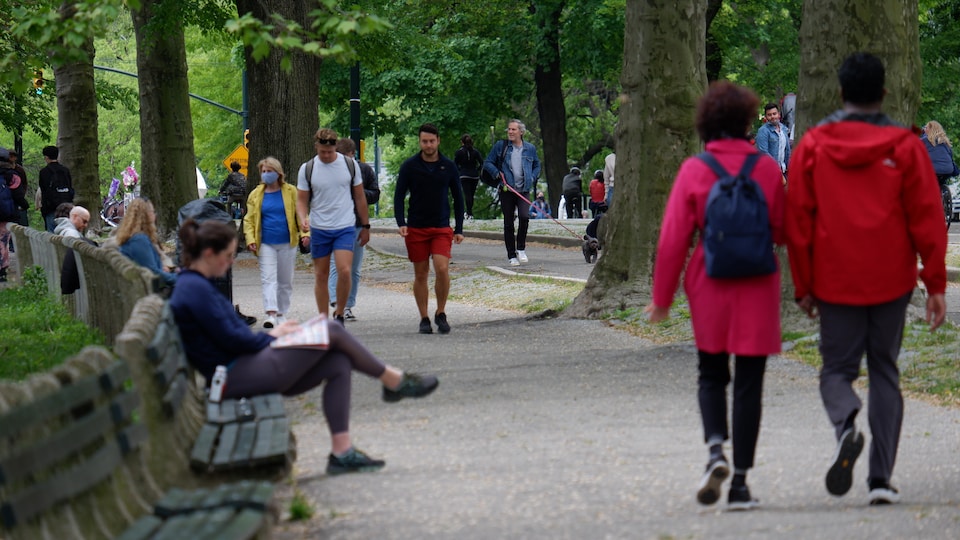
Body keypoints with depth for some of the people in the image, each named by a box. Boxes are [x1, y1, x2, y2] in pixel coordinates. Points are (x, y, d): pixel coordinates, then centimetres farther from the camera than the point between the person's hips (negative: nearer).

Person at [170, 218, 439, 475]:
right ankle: (394, 381, 11)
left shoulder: (195, 285, 18)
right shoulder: (195, 288, -15)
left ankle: (341, 452, -1)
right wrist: (271, 336, -1)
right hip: (235, 377, -11)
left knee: (338, 363, 4)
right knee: (331, 333, -8)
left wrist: (271, 334, 9)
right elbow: (230, 338, -17)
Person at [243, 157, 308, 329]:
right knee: (268, 278, -12)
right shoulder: (256, 195, 7)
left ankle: (281, 313, 19)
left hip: (287, 243, 0)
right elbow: (249, 219, 8)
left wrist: (304, 233, -8)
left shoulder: (291, 192, 3)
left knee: (285, 281, 7)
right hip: (266, 244, 0)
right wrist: (250, 240, -6)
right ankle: (271, 314, -21)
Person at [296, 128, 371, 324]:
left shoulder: (349, 165, 2)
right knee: (321, 276, 5)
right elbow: (302, 200, 5)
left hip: (345, 227, -1)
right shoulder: (307, 169, 1)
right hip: (319, 229, 1)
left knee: (344, 271, -16)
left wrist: (365, 226, 12)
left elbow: (360, 197, 10)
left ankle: (339, 314, 1)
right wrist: (303, 219, -16)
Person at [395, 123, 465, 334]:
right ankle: (424, 319, 12)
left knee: (442, 269, -15)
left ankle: (441, 314, 2)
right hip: (416, 228, 0)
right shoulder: (409, 166, 0)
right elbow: (399, 196, 1)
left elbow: (458, 198, 11)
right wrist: (401, 223, -13)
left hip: (442, 228, 0)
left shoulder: (448, 167, 4)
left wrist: (459, 229, 7)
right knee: (420, 275, 3)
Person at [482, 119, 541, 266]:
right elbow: (487, 163, 7)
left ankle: (521, 249, -4)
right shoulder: (500, 146, 3)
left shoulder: (530, 149, 8)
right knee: (508, 224, 3)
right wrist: (497, 173, -10)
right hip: (506, 190, 0)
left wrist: (532, 179, 3)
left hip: (524, 191, 0)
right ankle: (511, 256, 12)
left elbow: (537, 166, 21)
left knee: (524, 216, -22)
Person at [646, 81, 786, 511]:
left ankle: (715, 448, -9)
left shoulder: (693, 171, -6)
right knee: (749, 383, 5)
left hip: (709, 286, 0)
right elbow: (783, 232, 3)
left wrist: (662, 296, 1)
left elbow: (673, 239, -6)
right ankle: (740, 482, 3)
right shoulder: (767, 169, -4)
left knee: (711, 375, 17)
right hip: (758, 288, 0)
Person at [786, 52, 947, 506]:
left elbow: (797, 221, 2)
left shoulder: (812, 146, 1)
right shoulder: (905, 147, -1)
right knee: (884, 372, 10)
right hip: (891, 281, 0)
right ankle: (881, 478, 3)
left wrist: (803, 287, 9)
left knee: (837, 369, 9)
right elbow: (927, 219, -3)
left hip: (835, 282, 0)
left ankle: (846, 426, -25)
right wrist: (936, 285, 1)